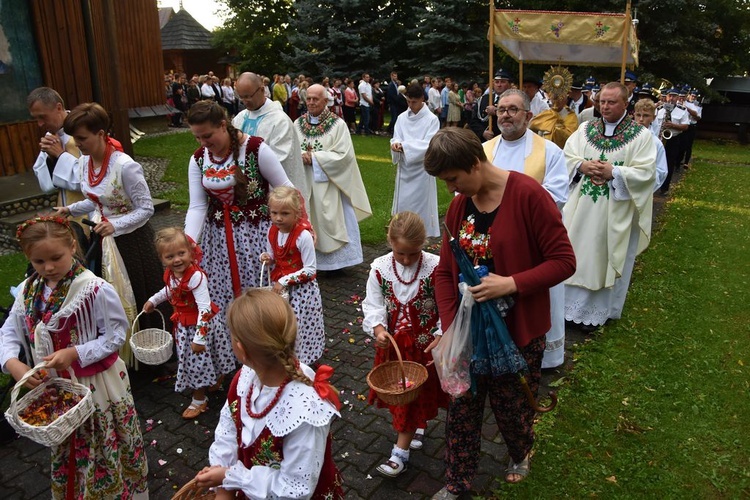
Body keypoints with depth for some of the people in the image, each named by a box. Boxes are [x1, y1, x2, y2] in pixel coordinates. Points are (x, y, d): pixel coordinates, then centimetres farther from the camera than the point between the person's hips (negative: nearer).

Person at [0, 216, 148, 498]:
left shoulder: (96, 289, -21)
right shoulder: (29, 291, -2)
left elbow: (116, 334, -17)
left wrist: (75, 353, -26)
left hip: (98, 387, -5)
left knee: (106, 456, 13)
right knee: (66, 456, 25)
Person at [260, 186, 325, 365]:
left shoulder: (303, 236, -22)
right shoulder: (272, 232, -2)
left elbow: (310, 270, -19)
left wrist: (285, 281, -22)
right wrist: (267, 258, -8)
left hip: (301, 289, -6)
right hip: (280, 286, 6)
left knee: (298, 327, 1)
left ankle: (300, 361, 20)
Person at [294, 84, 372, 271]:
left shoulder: (338, 124, -6)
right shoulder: (298, 124, 6)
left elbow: (344, 155, -13)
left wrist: (315, 157, -16)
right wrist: (301, 156, -16)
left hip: (327, 184, -4)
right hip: (304, 183, 4)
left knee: (330, 221, 2)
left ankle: (335, 258, 15)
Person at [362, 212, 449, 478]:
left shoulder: (435, 267, -17)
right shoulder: (380, 268, -11)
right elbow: (373, 305, -5)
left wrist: (441, 336, -21)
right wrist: (378, 328, -23)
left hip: (425, 344, -3)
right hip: (393, 342, 3)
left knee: (416, 393, 7)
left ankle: (400, 452, 18)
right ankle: (417, 426, 46)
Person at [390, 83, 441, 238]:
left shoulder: (432, 119, -8)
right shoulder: (402, 118, 4)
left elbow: (428, 145, -16)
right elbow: (396, 138, 1)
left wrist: (404, 146, -24)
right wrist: (396, 144, -23)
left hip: (421, 168, -4)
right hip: (404, 168, 4)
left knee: (421, 203, 1)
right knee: (402, 201, 10)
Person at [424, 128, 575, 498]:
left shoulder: (528, 195, -19)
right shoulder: (459, 205, 0)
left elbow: (564, 261, -17)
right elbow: (445, 271, 2)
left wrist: (512, 283, -26)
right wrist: (449, 327, -6)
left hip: (518, 329, -4)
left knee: (510, 405, 15)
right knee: (461, 406, 14)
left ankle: (520, 453, 51)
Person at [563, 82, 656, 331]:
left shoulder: (641, 135, -3)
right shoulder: (586, 128, 8)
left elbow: (646, 172, -10)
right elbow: (567, 156, 5)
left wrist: (613, 172, -20)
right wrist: (583, 166, -14)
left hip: (615, 213, -3)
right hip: (582, 209, 3)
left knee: (603, 259, 5)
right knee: (578, 253, 9)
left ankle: (595, 311, 18)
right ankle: (571, 302, 22)